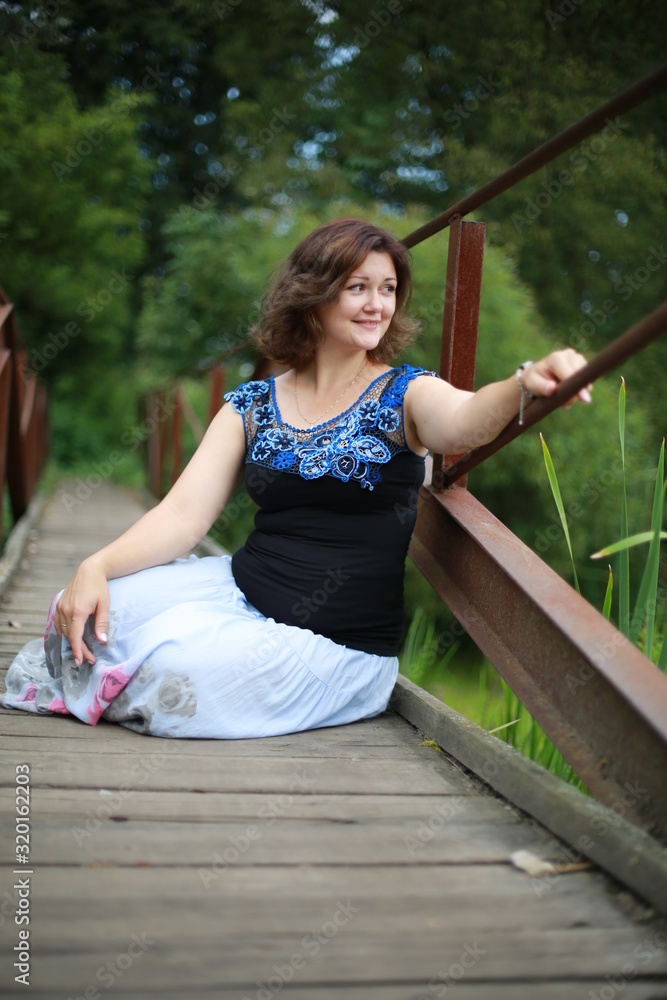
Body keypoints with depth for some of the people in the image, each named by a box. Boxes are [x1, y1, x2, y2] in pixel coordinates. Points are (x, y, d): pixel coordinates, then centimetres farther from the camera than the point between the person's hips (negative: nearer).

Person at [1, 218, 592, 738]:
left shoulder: (405, 394, -2)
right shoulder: (253, 405, 7)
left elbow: (465, 421, -26)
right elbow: (185, 514, 1)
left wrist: (524, 384, -50)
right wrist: (97, 566, -16)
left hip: (338, 646, -3)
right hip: (239, 590, 4)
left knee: (167, 664, -24)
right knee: (89, 609, -17)